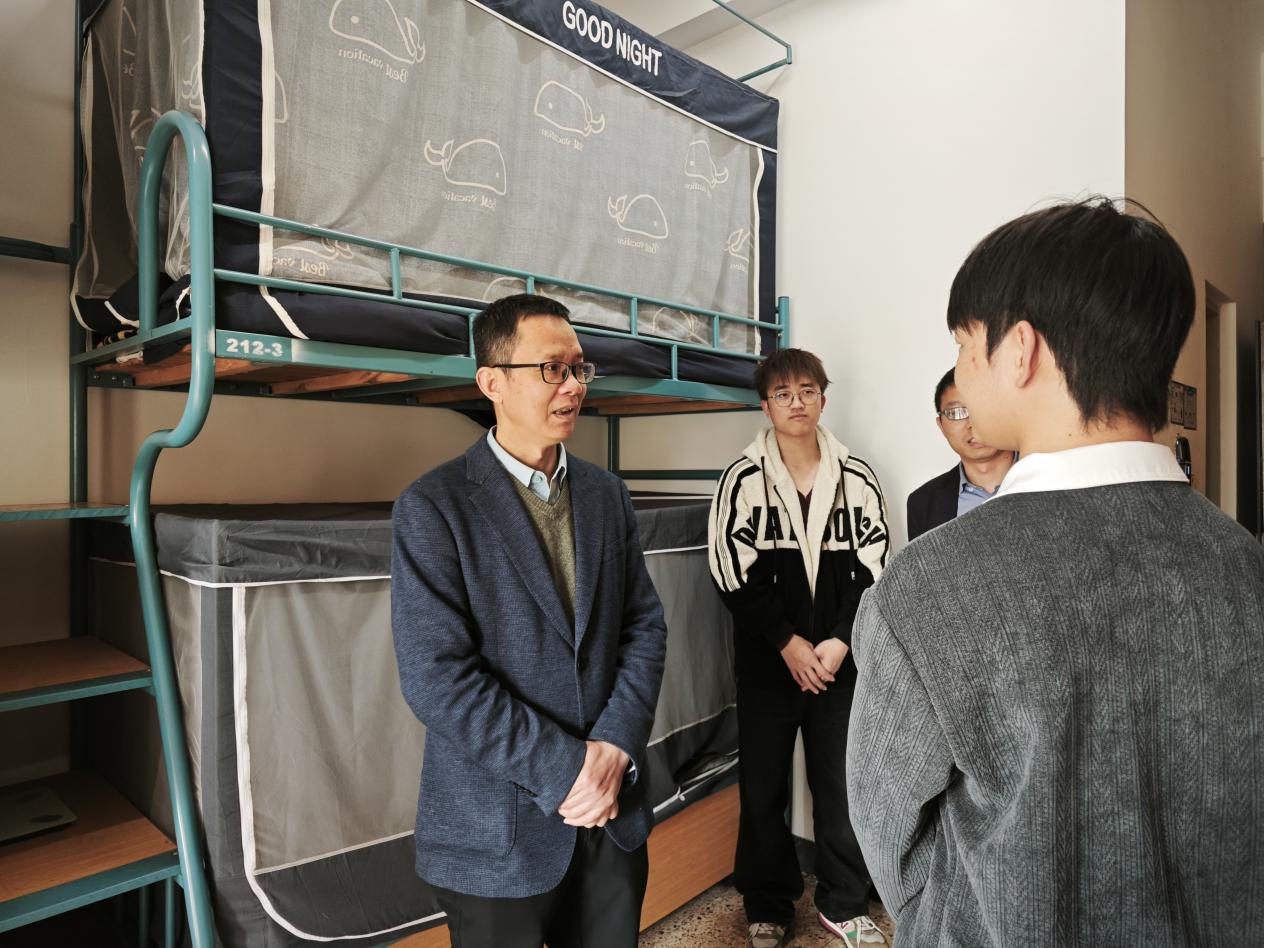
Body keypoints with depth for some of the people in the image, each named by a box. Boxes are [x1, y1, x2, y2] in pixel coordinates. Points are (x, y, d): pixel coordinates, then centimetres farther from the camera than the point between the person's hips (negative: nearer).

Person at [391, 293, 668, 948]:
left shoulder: (607, 495, 4)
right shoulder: (434, 507, -12)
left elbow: (644, 624, 3)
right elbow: (436, 676, -18)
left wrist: (615, 746, -11)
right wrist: (563, 771, -17)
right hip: (499, 831, -4)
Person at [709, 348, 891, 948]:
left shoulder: (856, 478, 2)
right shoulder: (743, 480, -4)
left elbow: (874, 569, 2)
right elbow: (734, 576, -7)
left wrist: (840, 641, -9)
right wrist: (789, 643, -10)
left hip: (838, 658, 2)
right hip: (767, 661, -1)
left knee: (841, 786, 9)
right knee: (763, 788, 9)